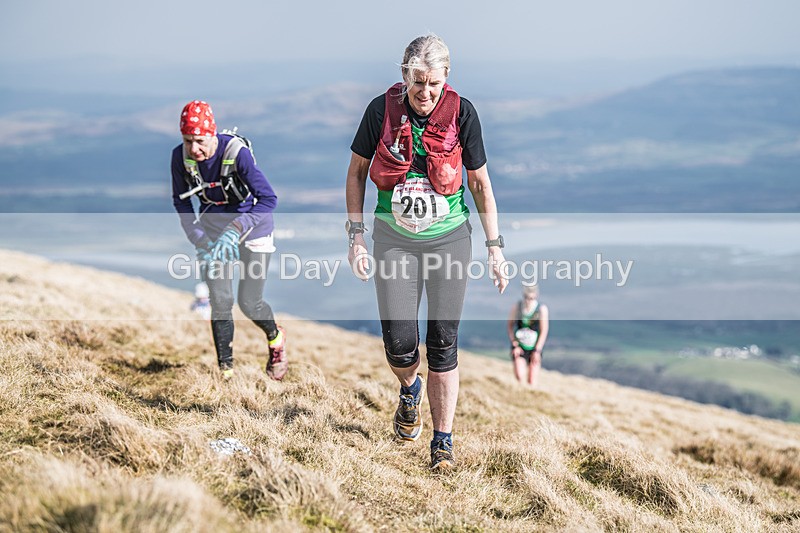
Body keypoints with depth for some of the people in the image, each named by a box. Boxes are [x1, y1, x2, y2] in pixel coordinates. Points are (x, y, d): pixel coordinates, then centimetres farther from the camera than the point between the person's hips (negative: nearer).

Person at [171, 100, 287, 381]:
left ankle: (275, 338, 33)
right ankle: (225, 369, 4)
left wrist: (235, 230, -42)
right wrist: (198, 240, -10)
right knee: (220, 302, -7)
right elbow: (181, 200, 1)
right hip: (213, 228, 3)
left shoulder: (237, 153, -30)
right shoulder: (180, 156, -15)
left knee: (249, 303, 0)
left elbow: (268, 199, -31)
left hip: (250, 224, -3)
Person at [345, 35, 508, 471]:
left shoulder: (461, 113, -8)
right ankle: (410, 390, 29)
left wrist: (494, 246, 0)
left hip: (449, 237, 0)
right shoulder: (382, 109, -8)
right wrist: (356, 236, -2)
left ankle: (443, 440, 10)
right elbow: (356, 171, 4)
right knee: (399, 342, -7)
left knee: (443, 343, -1)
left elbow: (480, 182, 1)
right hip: (394, 238, 0)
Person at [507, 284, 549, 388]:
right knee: (520, 376, -20)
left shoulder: (542, 309, -8)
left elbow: (544, 331, -7)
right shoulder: (517, 307, -3)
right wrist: (515, 344, -4)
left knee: (532, 382, -4)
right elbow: (510, 325, 6)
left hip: (535, 348, -1)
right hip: (519, 348, 1)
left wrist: (537, 351, -11)